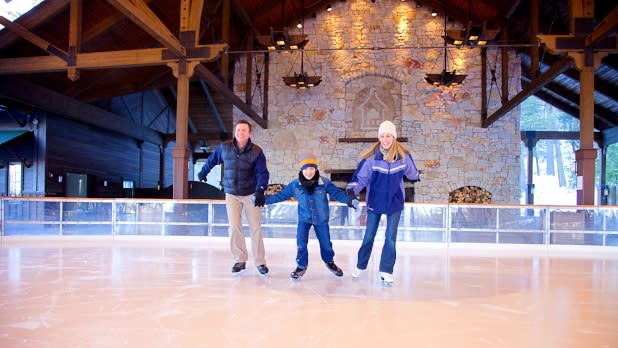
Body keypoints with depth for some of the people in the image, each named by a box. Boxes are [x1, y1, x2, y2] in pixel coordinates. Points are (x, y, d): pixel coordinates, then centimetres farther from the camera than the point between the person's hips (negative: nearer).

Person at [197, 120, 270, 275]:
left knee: (256, 228, 0)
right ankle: (240, 260, 13)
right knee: (234, 227, -1)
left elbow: (262, 173, -16)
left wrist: (261, 190, -31)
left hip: (251, 194, -2)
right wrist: (203, 172, 28)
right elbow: (212, 160, 15)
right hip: (231, 194, 2)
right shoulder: (224, 147, -3)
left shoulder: (256, 151, -10)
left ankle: (260, 262, 10)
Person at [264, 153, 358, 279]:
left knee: (325, 242, 14)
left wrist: (350, 200, -25)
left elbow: (337, 193, -11)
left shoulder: (324, 183, -16)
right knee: (301, 243, -5)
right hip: (304, 218, 0)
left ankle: (329, 261, 41)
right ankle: (301, 265, 17)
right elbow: (281, 195, -7)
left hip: (321, 219, 0)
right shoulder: (295, 185, -13)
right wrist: (264, 199, -13)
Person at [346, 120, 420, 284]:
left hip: (395, 202, 1)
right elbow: (361, 177, -14)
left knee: (390, 238, 0)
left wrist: (416, 177, 28)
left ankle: (386, 271, 9)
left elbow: (411, 172, 9)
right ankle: (360, 266, 27)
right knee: (369, 236, 11)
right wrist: (353, 188, -32)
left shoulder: (403, 155, -12)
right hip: (375, 201, 0)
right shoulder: (371, 156, -17)